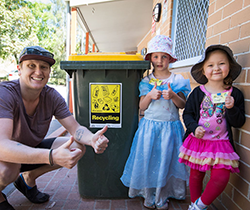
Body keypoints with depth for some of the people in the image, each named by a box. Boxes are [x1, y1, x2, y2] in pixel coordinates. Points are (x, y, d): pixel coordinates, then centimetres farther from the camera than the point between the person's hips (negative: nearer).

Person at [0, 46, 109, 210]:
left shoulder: (52, 96, -12)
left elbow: (76, 129, -13)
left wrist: (92, 139, -37)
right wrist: (52, 156, -53)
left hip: (32, 149, 5)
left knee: (78, 147, -11)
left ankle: (28, 178, 11)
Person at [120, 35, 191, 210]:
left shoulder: (177, 80, 2)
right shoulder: (146, 81, 4)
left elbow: (182, 105, 1)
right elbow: (142, 106, 2)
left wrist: (173, 95, -19)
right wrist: (150, 95, -17)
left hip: (170, 127, 0)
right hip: (149, 125, 1)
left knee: (165, 162, 5)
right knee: (147, 161, 5)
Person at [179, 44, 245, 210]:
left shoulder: (235, 94, -2)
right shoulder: (198, 92, -4)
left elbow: (238, 123, -1)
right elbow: (187, 114, 1)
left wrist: (232, 108, -19)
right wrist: (194, 128, -16)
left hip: (221, 144, 1)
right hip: (198, 141, 0)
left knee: (221, 178, -8)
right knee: (196, 175, 12)